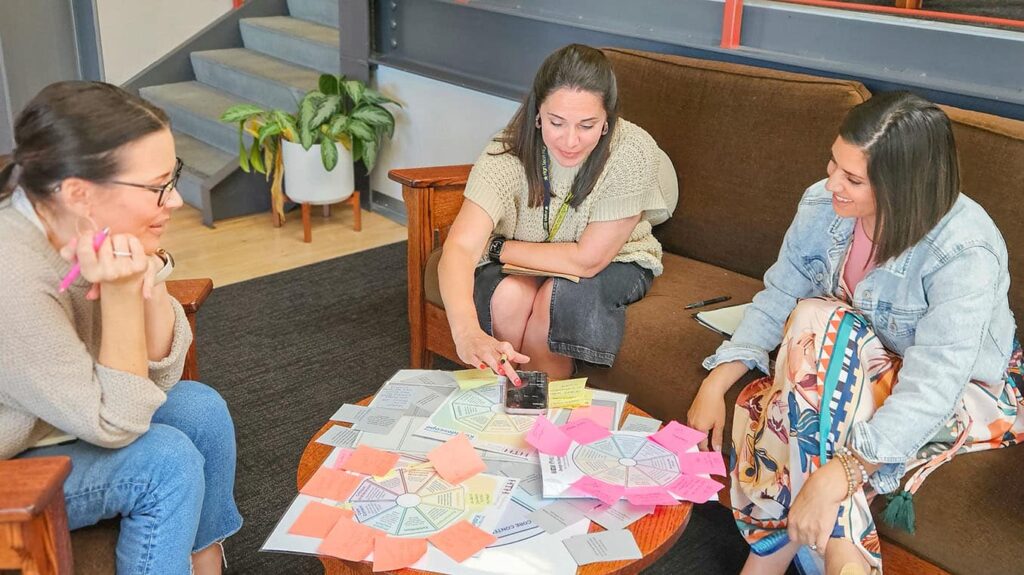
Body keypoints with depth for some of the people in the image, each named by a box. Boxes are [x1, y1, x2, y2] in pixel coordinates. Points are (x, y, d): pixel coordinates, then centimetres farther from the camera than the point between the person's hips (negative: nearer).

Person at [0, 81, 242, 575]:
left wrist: (148, 279, -22)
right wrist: (121, 293, -31)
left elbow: (159, 376, -6)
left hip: (45, 428, 8)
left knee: (200, 408, -2)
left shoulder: (91, 233, -13)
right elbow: (115, 424, -24)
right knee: (168, 459, -18)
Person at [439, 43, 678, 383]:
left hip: (614, 263, -1)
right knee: (509, 295, -29)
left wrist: (497, 248, -19)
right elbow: (460, 247, -38)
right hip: (523, 264, 1)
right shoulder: (510, 151, -27)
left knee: (561, 295, -30)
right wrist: (467, 332, -56)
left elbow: (588, 259, -25)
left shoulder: (632, 152, -30)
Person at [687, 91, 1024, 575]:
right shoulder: (823, 205, -14)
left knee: (816, 322, -33)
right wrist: (716, 384, -18)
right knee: (760, 405, -28)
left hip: (967, 394, -5)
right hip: (859, 370, 5)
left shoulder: (966, 253, -30)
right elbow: (777, 298, -5)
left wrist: (839, 475, -47)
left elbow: (931, 390, -37)